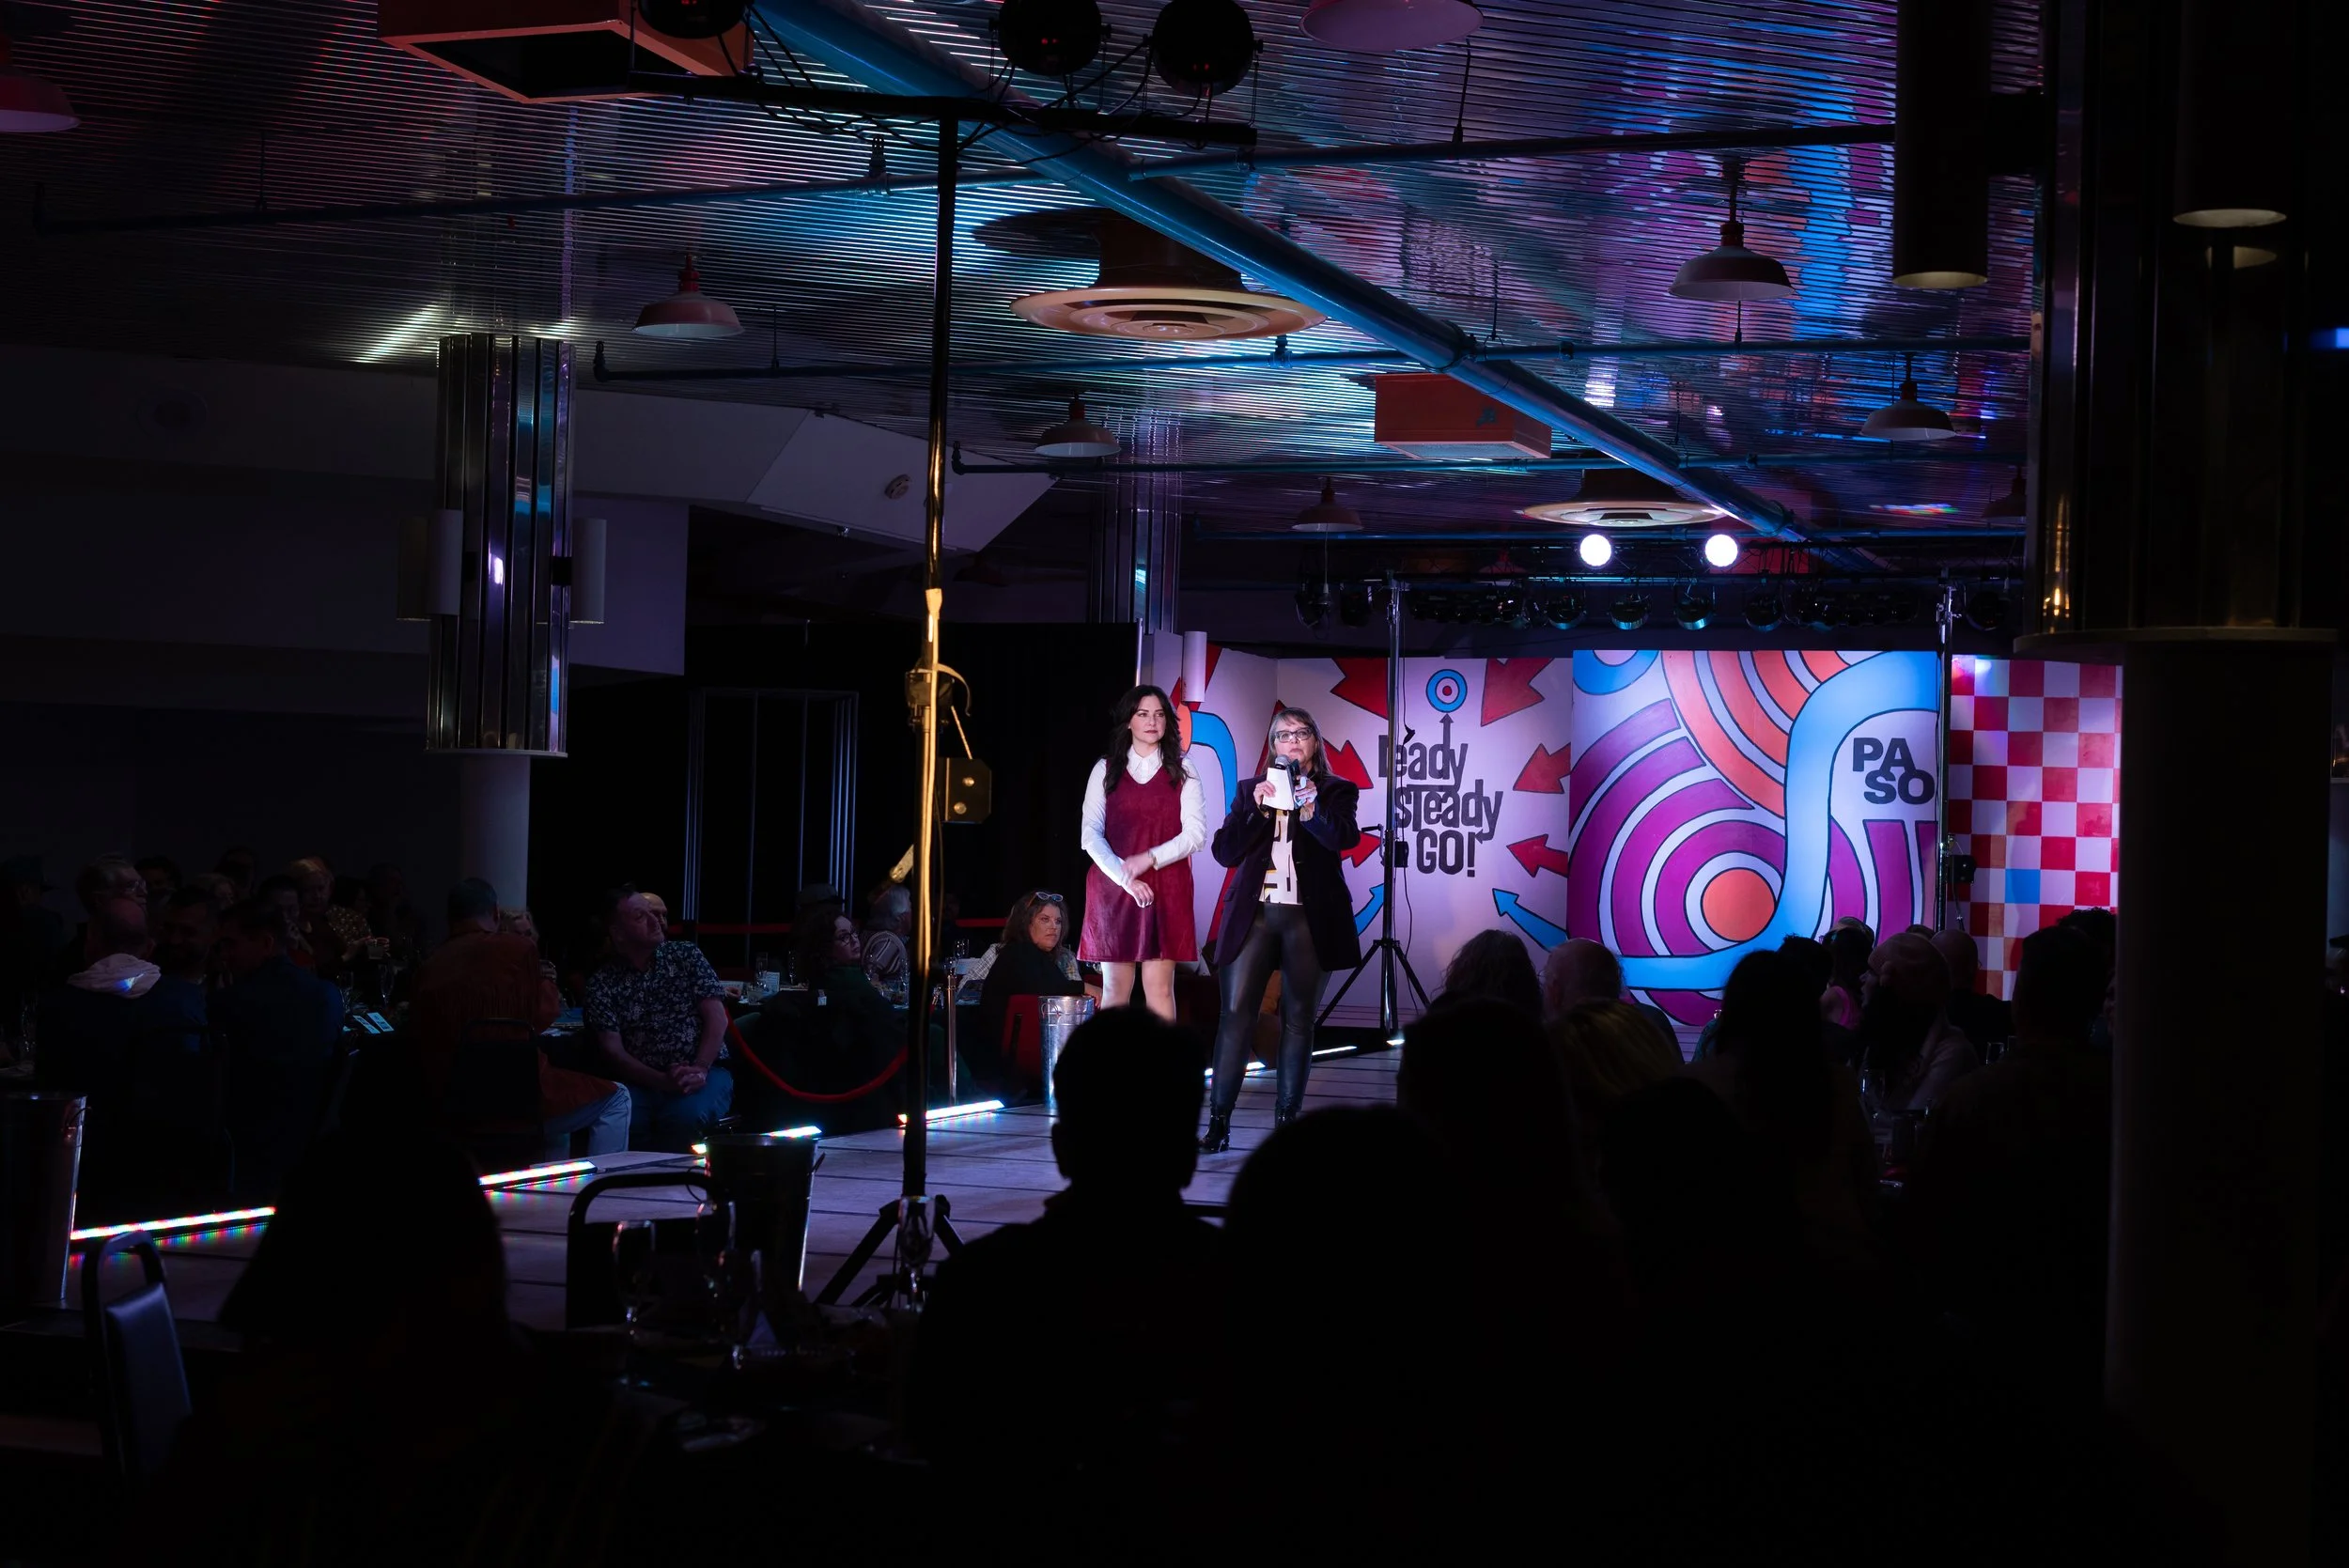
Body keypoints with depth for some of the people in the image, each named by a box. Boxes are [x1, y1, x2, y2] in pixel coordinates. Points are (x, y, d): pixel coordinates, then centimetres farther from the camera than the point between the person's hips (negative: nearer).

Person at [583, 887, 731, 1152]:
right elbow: (612, 1050, -4)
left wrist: (699, 1070, -15)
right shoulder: (602, 984, 5)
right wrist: (662, 1081, -20)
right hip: (643, 1080, 0)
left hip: (703, 1073, 0)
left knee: (685, 1115, -35)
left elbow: (717, 1018, 2)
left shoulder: (687, 956, 9)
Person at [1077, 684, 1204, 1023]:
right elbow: (1090, 834, 2)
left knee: (1159, 987, -6)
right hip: (1113, 889, 0)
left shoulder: (1182, 772, 10)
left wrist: (1148, 859, -13)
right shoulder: (1105, 769, 10)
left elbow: (1195, 833, 0)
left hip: (1165, 890, 0)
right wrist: (1123, 877, -11)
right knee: (1115, 988, -2)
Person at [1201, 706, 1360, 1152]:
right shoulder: (1250, 790, 12)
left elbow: (1345, 839, -12)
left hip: (1308, 918, -1)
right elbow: (1225, 852, 3)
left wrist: (1312, 810, -30)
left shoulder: (1336, 791, 7)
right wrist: (1257, 809, -11)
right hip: (1254, 914, 1)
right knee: (1236, 1013, -6)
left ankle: (1287, 1118, 8)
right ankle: (1218, 1120, -6)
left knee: (1299, 1018, 3)